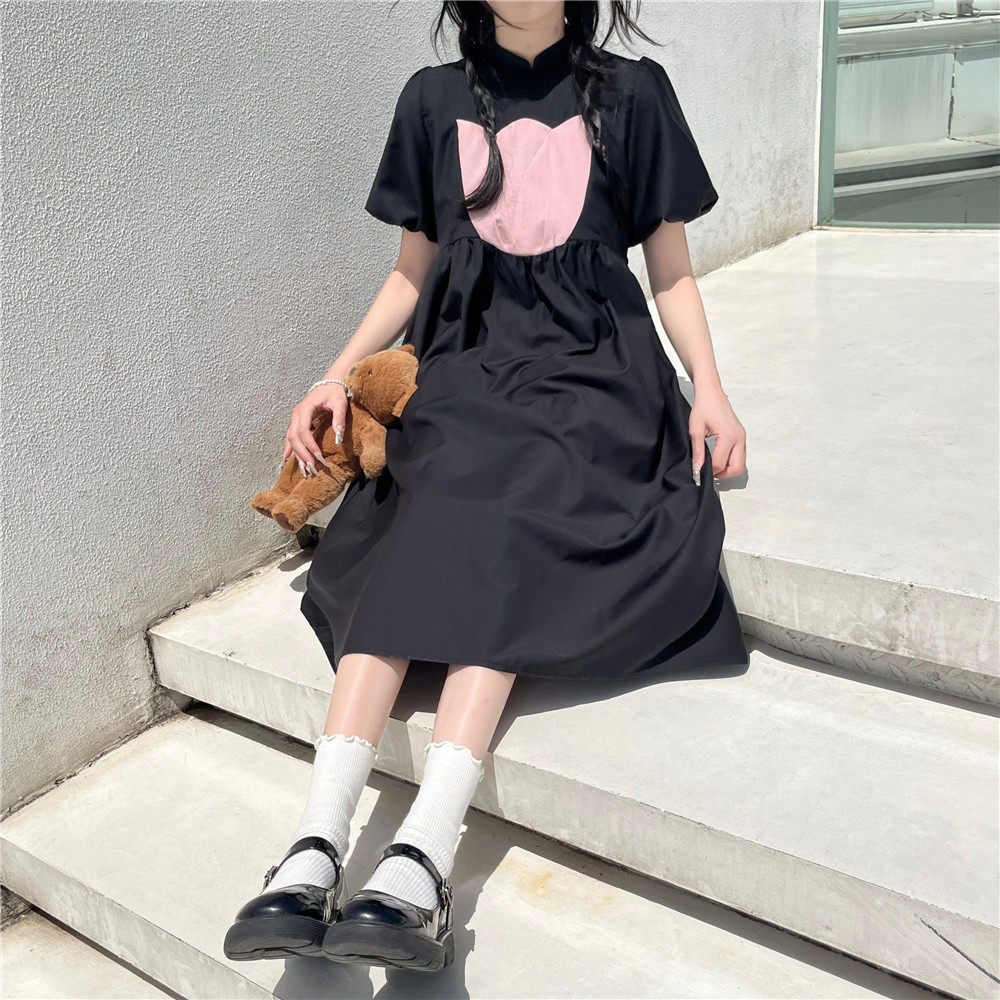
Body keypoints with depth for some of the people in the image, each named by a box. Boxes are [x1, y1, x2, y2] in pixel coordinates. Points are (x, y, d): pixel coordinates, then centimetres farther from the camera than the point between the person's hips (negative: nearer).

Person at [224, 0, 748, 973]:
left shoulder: (632, 95, 10)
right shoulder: (435, 98, 14)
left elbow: (671, 271, 11)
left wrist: (708, 388, -5)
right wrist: (337, 376, 4)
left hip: (589, 367, -1)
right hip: (465, 364, 2)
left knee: (497, 531, -29)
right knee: (416, 531, -27)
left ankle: (422, 857, -37)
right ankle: (316, 845, -33)